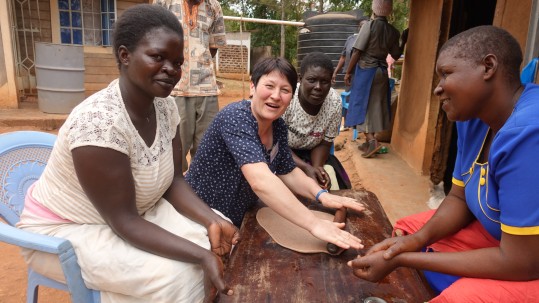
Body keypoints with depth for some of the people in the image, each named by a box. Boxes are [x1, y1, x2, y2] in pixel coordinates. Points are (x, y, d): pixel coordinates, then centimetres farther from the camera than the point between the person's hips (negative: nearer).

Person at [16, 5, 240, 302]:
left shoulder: (164, 105, -8)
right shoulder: (98, 122, -31)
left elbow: (173, 180, -5)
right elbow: (124, 222, -29)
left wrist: (212, 221, -21)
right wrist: (201, 256, -34)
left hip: (135, 211, 7)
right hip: (65, 230, -6)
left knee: (220, 231, -8)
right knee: (174, 274, -26)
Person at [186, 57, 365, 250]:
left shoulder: (278, 126, -2)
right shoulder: (236, 117, -25)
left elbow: (288, 172, 7)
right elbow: (260, 181, -38)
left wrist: (321, 195, -11)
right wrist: (314, 224, -41)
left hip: (240, 219, 7)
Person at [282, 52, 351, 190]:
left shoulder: (335, 102, -17)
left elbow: (325, 142, -5)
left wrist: (316, 167, -24)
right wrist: (306, 168, -30)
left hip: (310, 154, 3)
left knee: (331, 184, -14)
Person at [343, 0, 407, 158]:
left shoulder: (369, 25, -11)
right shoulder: (393, 31, 3)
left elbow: (357, 51, -14)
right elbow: (396, 55, 12)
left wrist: (348, 72, -8)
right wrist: (404, 41, 26)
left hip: (366, 70, -5)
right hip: (382, 72, 6)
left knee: (362, 106, 0)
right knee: (375, 107, 11)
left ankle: (372, 140, -14)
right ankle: (368, 142, 18)